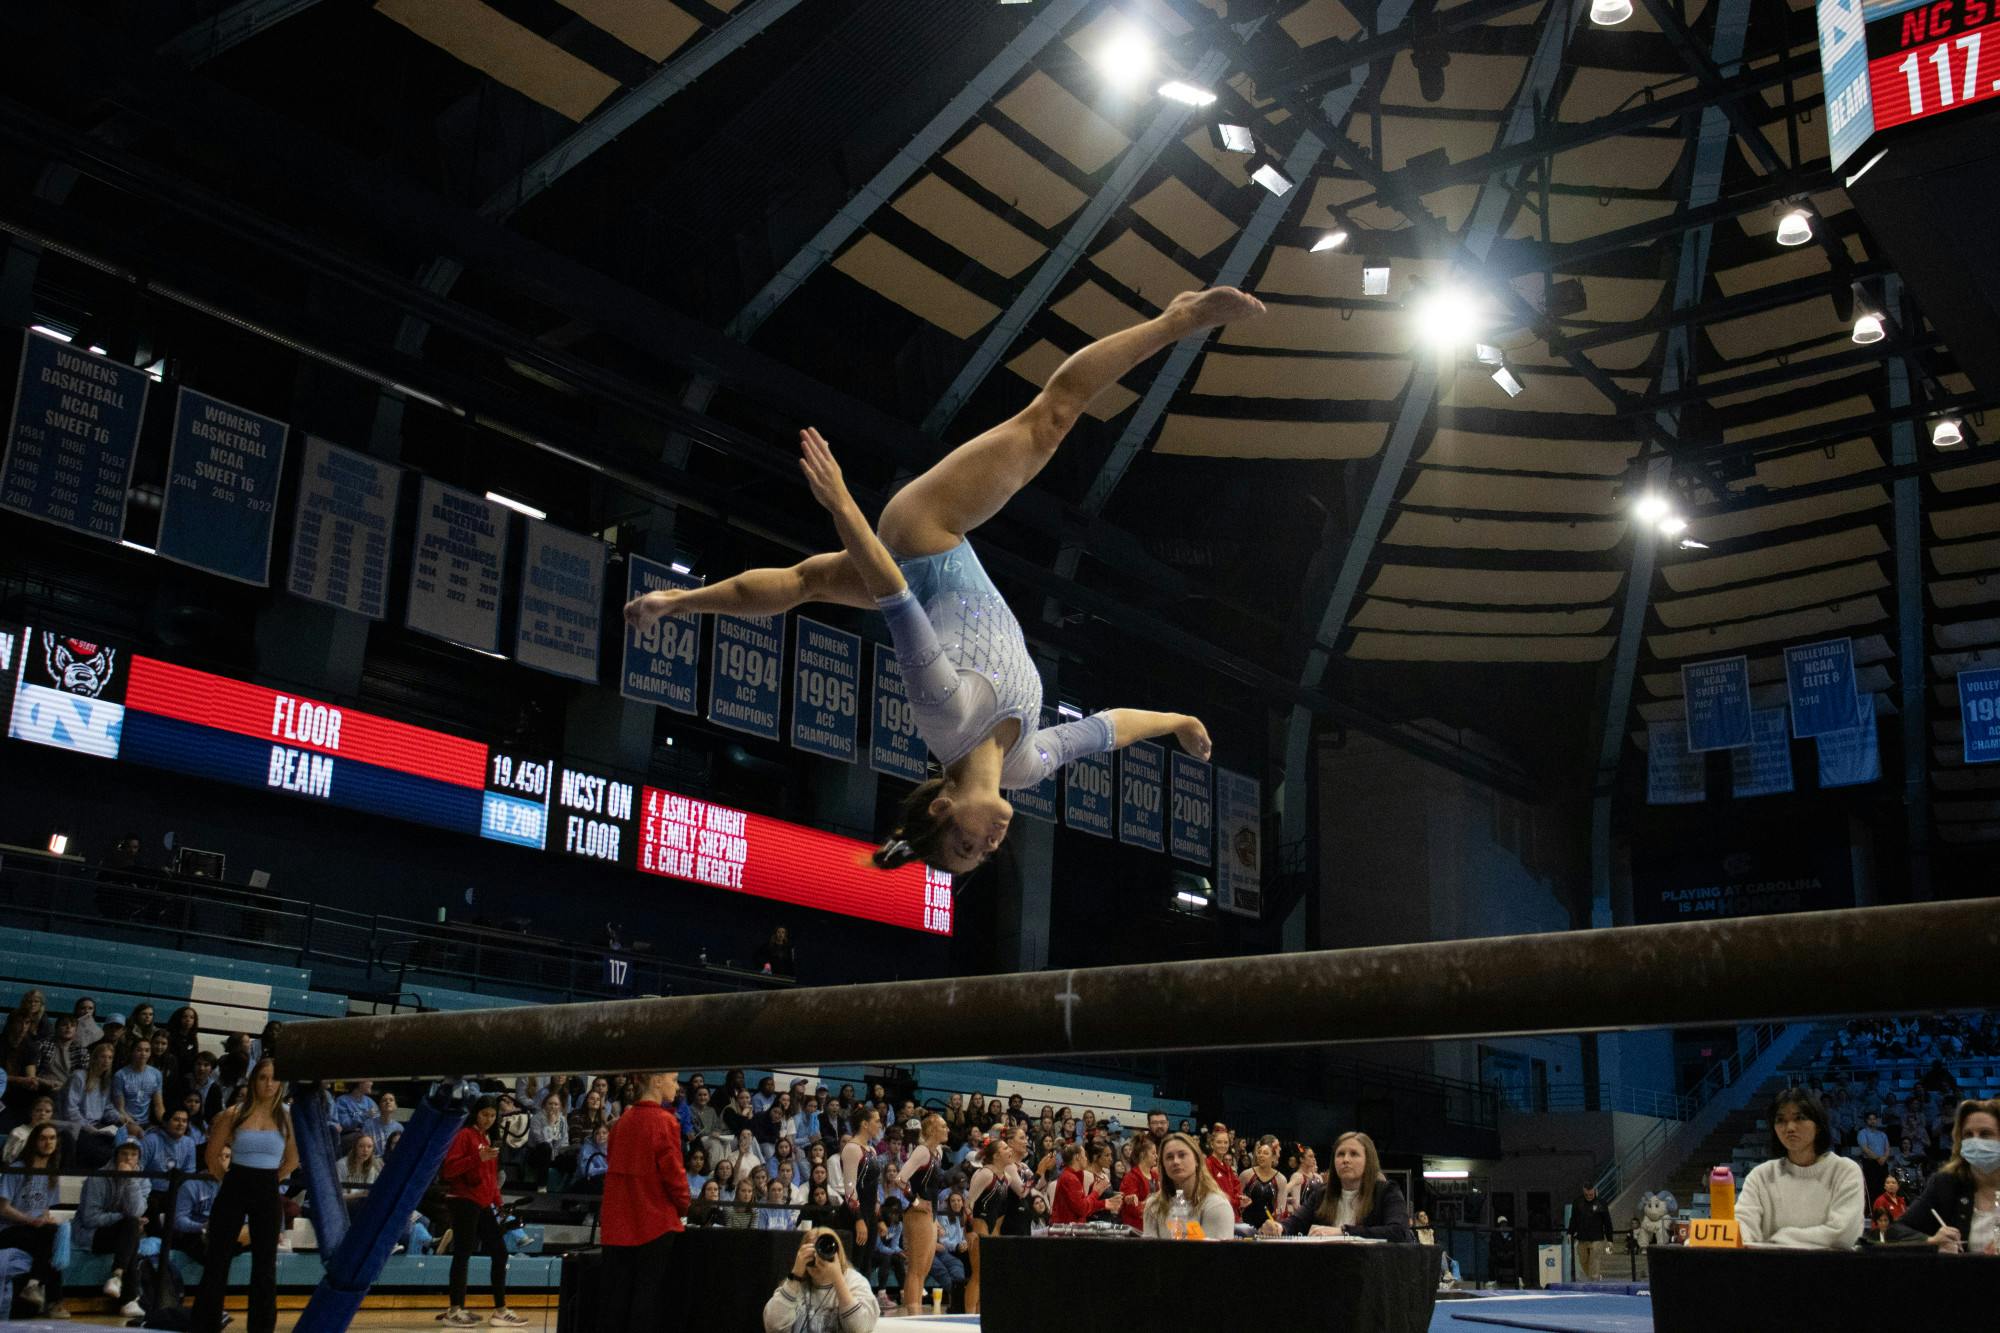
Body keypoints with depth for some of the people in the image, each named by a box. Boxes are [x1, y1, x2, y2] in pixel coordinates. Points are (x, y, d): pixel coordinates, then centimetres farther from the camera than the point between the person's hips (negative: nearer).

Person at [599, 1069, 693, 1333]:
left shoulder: (623, 1121, 9)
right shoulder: (664, 1121, -12)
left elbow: (616, 1166, 15)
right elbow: (673, 1170, -13)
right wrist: (684, 1205, 3)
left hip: (619, 1221, 6)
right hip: (655, 1220, -6)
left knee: (617, 1289, 9)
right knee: (649, 1291, 0)